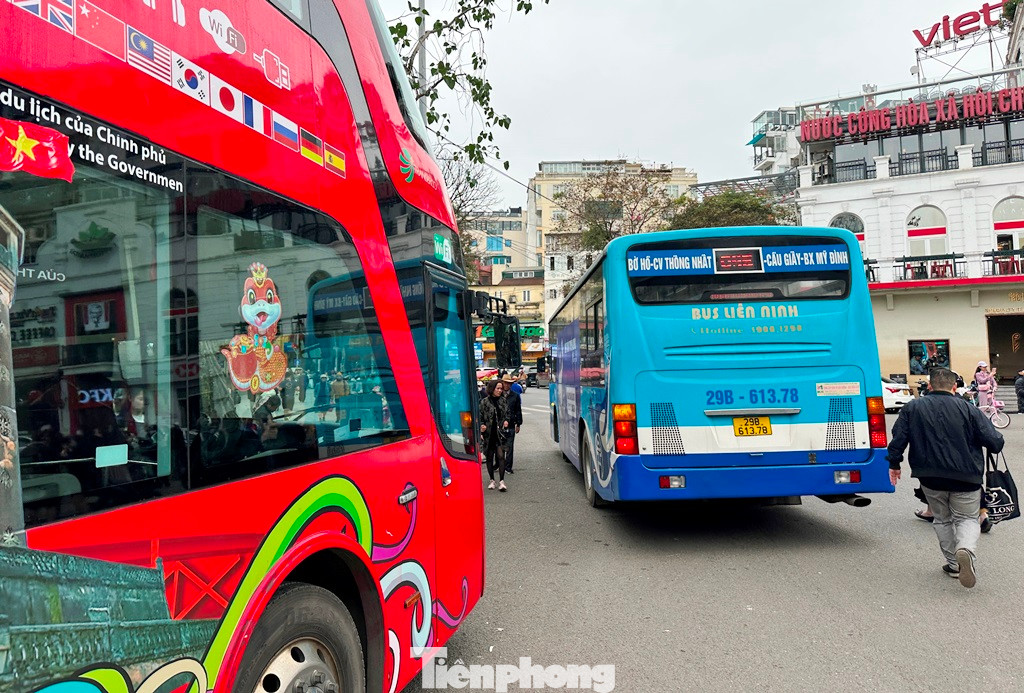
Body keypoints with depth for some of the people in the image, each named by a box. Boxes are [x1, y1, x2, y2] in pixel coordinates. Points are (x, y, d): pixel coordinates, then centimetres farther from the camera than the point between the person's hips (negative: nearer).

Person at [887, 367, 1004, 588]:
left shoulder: (912, 408, 0)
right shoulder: (969, 410, -5)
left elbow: (898, 439, -2)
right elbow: (995, 442, -5)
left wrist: (894, 464, 9)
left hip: (930, 479, 1)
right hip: (965, 478, -1)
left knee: (942, 520, 20)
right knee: (967, 519, 12)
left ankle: (953, 564, 20)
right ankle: (966, 549, -17)